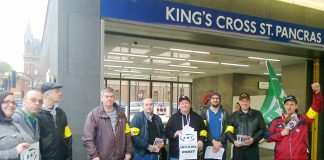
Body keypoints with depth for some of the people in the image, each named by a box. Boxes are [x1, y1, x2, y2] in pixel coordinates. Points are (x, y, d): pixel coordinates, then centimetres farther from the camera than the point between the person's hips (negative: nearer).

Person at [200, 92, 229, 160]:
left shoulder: (224, 112, 7)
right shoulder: (204, 112, 4)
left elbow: (226, 129, 0)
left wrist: (220, 142, -12)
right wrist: (213, 141, -14)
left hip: (222, 144, 1)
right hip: (208, 143, -1)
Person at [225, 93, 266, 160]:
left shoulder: (257, 114, 11)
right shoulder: (234, 115, 12)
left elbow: (262, 129, 4)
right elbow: (228, 131, 5)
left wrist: (254, 139, -11)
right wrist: (234, 141, -12)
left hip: (253, 148, -1)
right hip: (238, 149, 1)